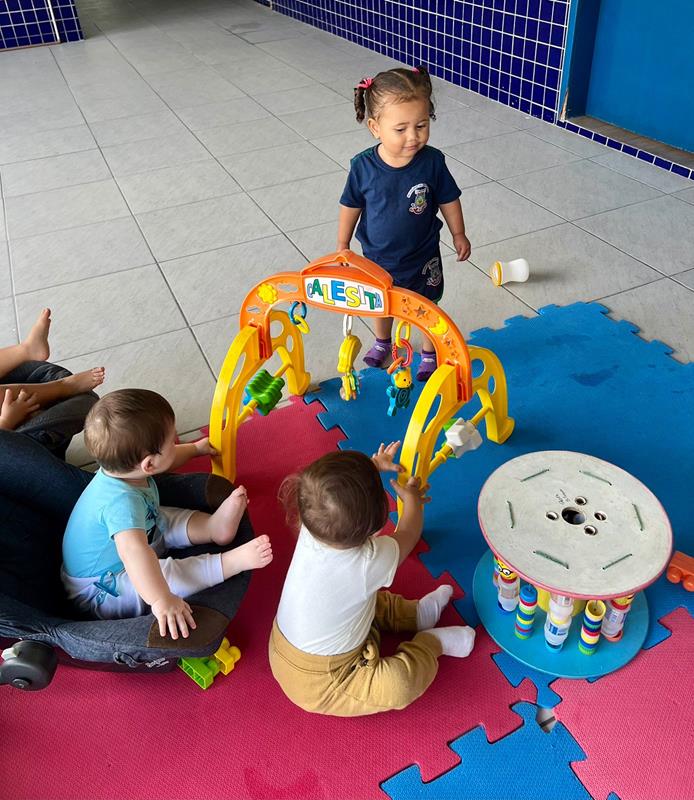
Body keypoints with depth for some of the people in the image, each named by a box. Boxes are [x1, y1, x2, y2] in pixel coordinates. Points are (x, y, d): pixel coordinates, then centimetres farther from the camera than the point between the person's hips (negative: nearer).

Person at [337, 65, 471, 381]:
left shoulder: (432, 161, -21)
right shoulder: (363, 166, -21)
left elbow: (448, 200, -5)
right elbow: (351, 206, -5)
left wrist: (459, 234, 5)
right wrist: (342, 244, 3)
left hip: (422, 257, -1)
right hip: (378, 257, 1)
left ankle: (429, 352, 41)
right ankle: (382, 341, 53)